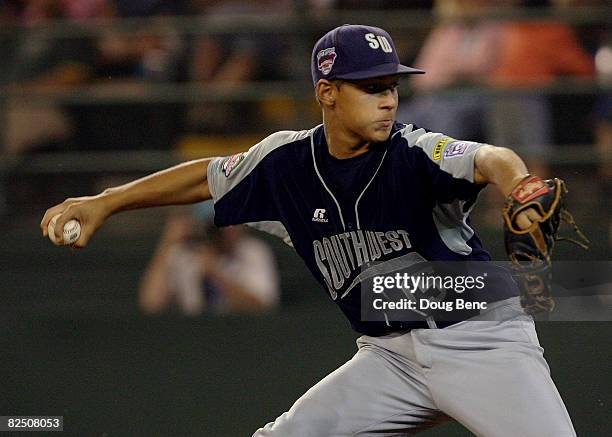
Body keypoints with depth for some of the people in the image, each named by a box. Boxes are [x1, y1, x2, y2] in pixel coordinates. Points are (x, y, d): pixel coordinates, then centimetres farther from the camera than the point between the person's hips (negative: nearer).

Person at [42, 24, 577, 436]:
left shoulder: (416, 153, -15)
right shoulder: (288, 162, -1)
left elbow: (489, 160, -35)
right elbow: (207, 176, 15)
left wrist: (518, 187, -59)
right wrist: (104, 203, 15)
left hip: (481, 337, -4)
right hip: (391, 355, 5)